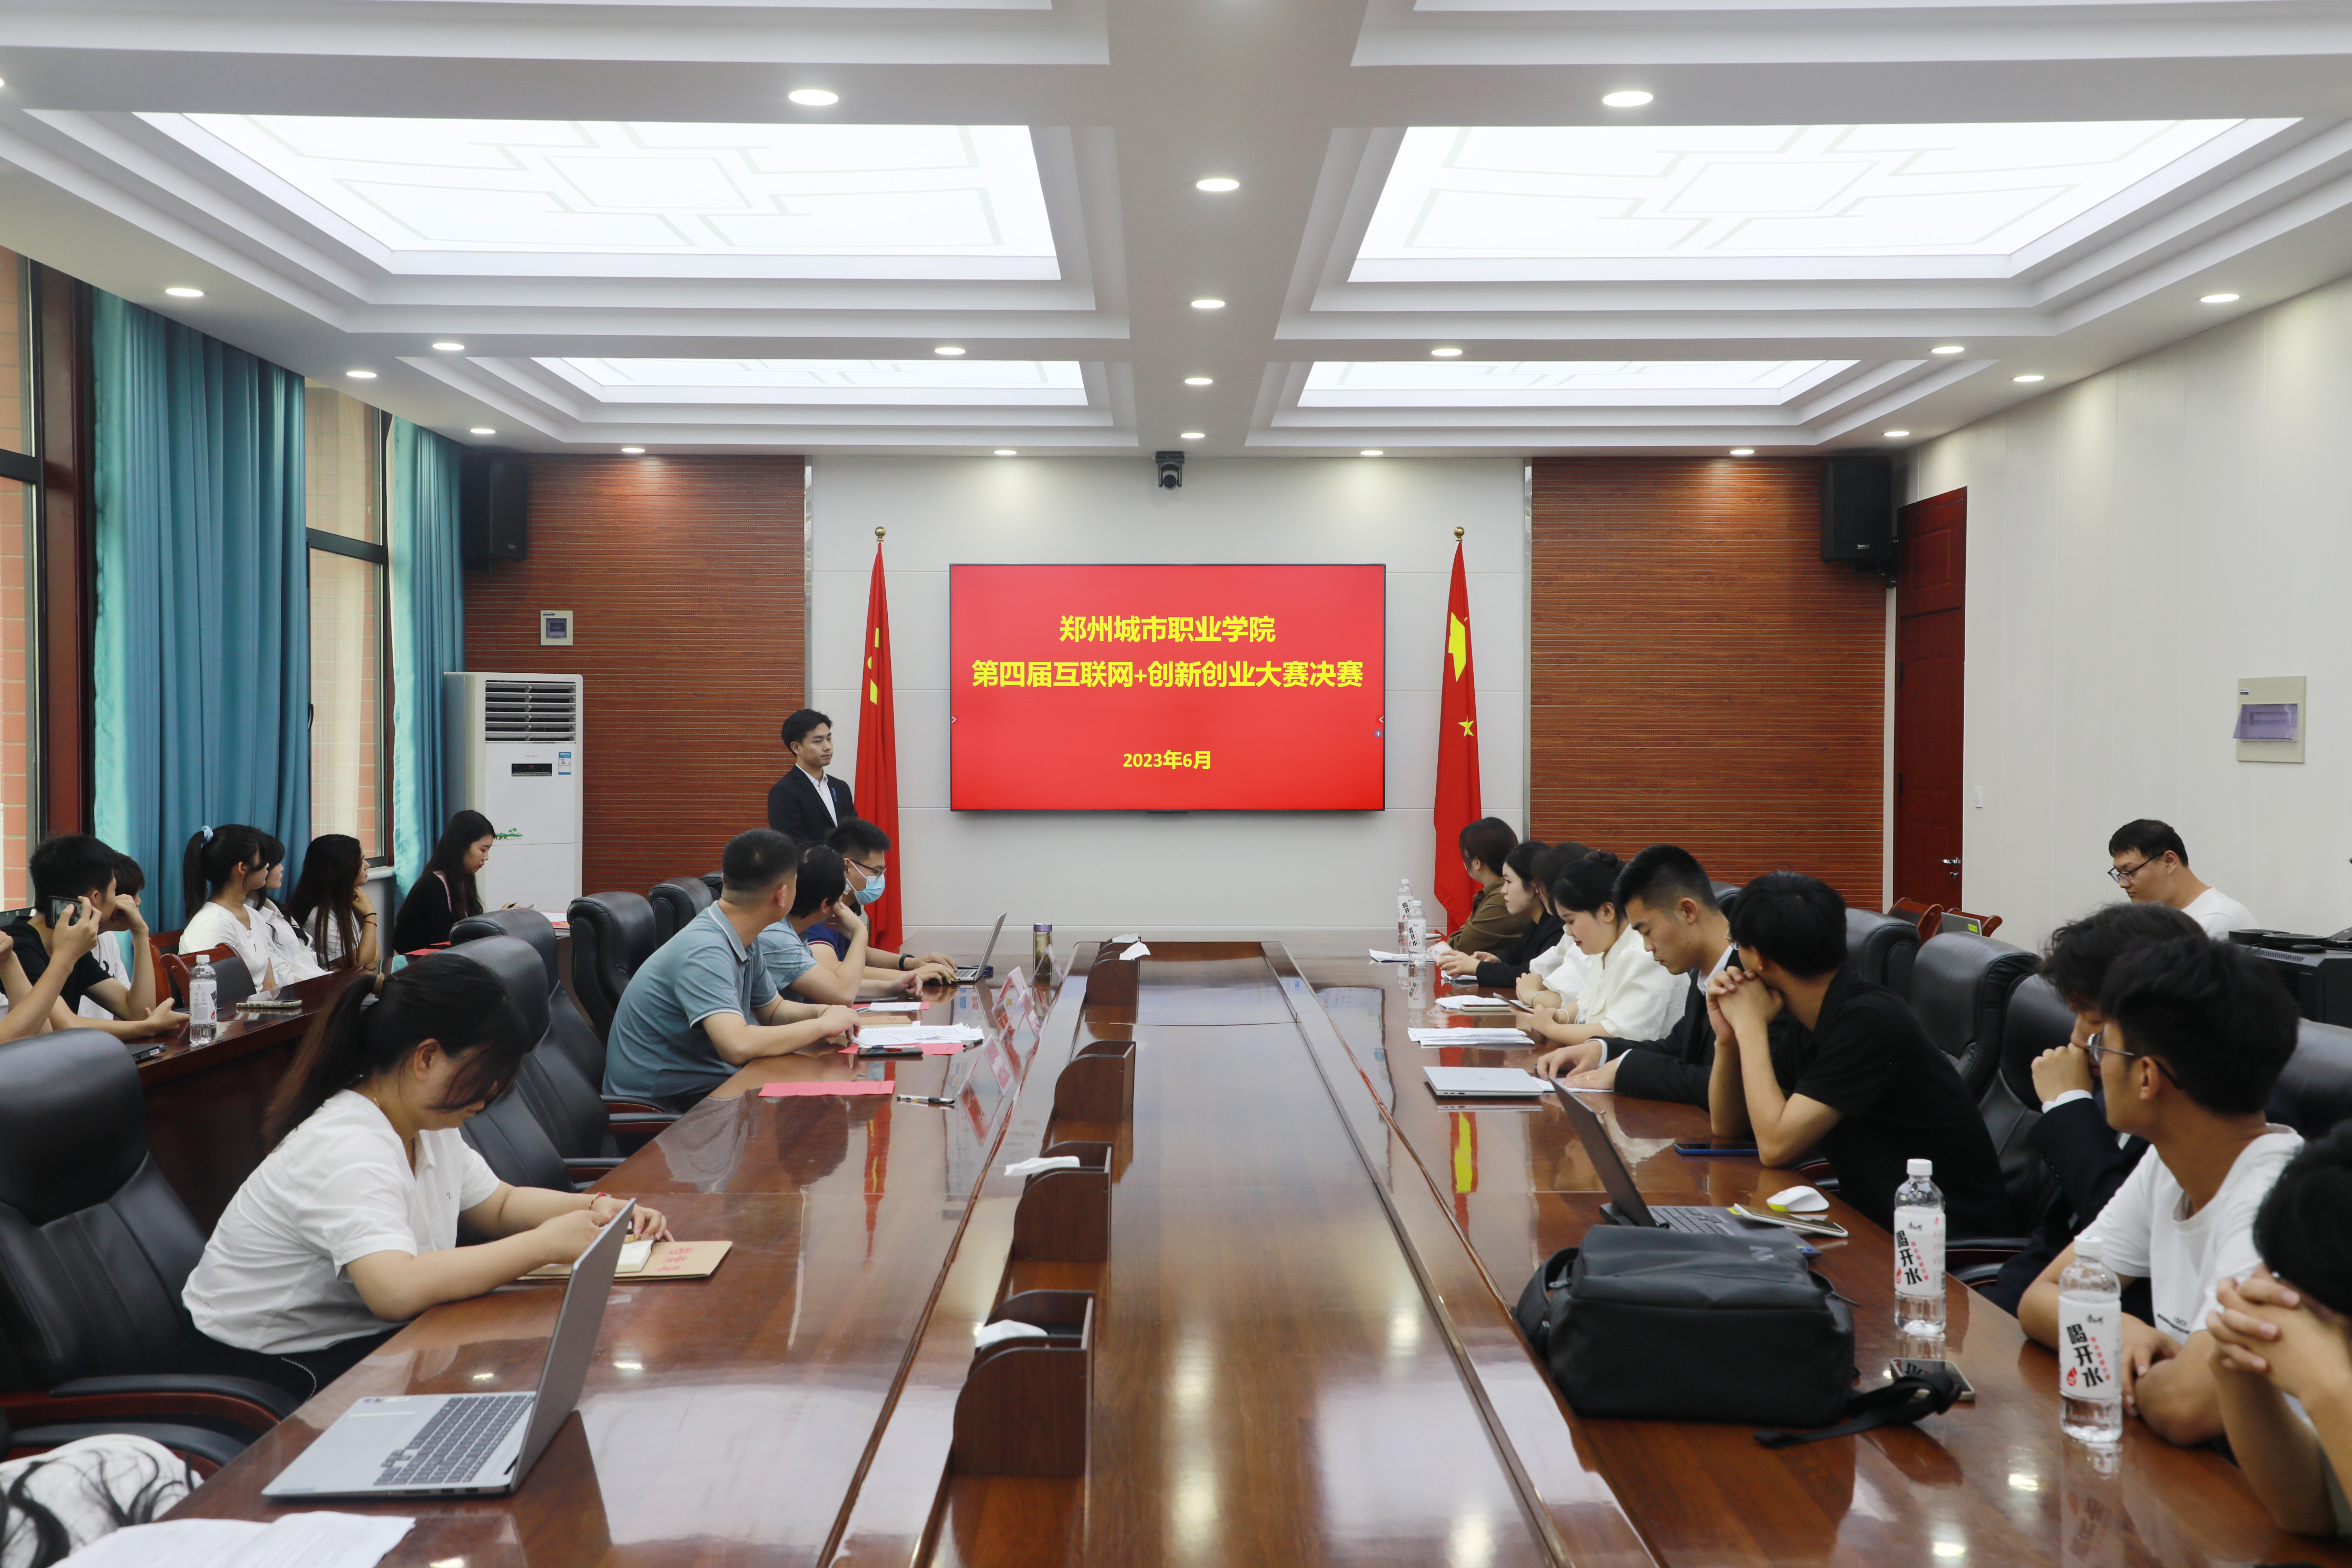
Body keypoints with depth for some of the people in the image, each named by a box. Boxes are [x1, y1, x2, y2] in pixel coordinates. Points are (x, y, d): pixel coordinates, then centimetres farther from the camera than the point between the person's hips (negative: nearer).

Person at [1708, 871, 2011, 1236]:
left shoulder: (1868, 1021, -21)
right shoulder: (1814, 1023, 6)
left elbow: (1775, 1145, -23)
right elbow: (1727, 1125, 13)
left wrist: (1751, 1027, -15)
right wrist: (1729, 1036, -3)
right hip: (1880, 1220, 8)